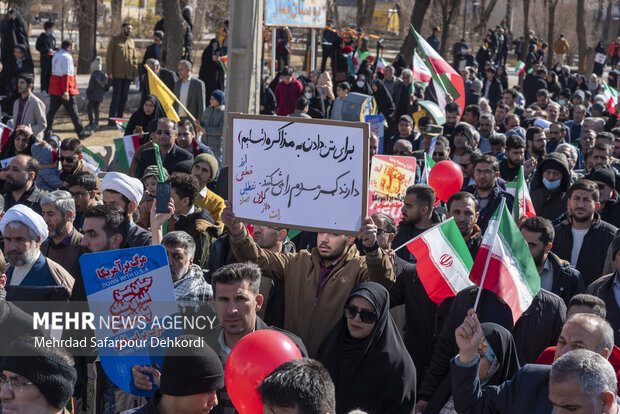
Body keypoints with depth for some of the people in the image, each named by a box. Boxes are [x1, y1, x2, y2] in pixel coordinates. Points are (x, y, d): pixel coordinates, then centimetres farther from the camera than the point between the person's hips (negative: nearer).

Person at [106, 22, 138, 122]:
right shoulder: (115, 40, 1)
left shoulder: (131, 42, 16)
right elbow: (109, 56, -3)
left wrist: (135, 73, 10)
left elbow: (135, 58, 17)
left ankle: (119, 118, 12)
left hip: (128, 75, 5)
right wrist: (109, 72, -10)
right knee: (116, 96, -8)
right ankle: (111, 119, -4)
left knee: (124, 97, 6)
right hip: (117, 74, -5)